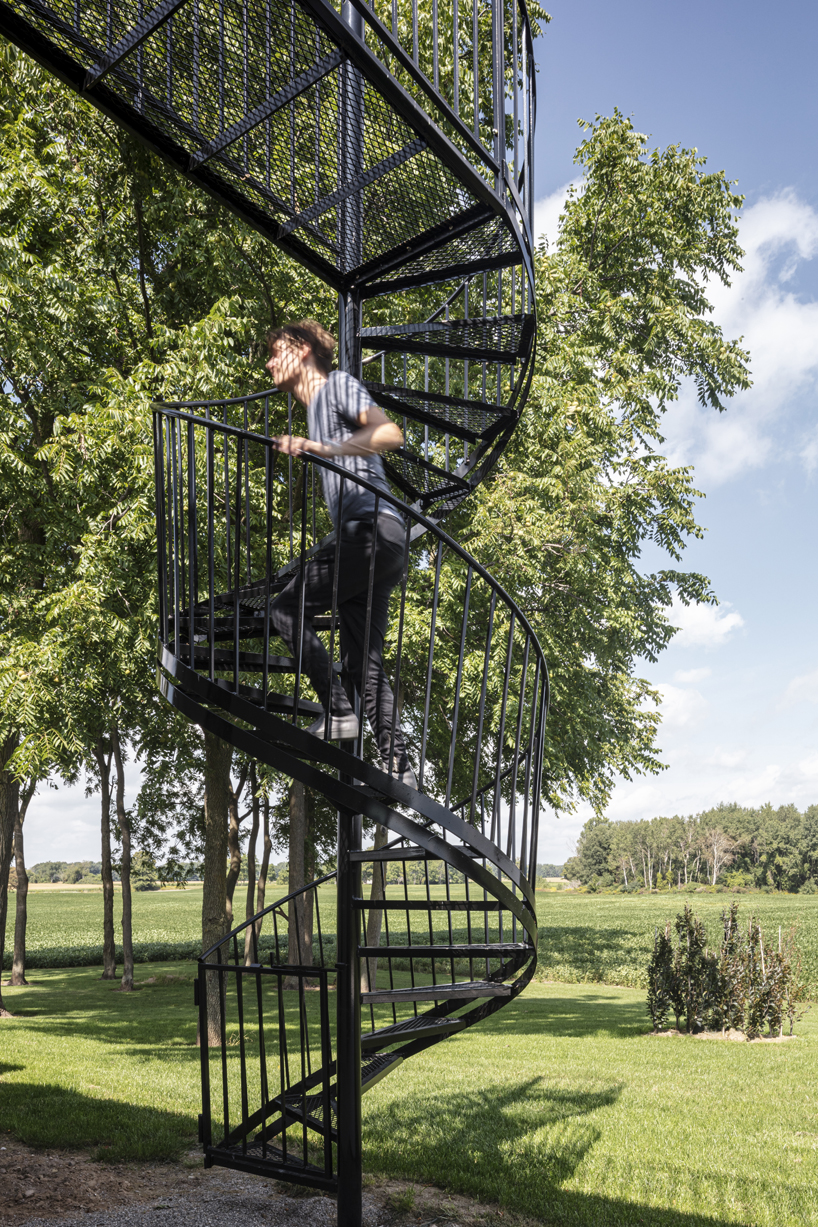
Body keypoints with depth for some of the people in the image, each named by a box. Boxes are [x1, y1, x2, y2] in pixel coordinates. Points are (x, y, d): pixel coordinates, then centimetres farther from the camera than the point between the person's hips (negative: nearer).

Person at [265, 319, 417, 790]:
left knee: (286, 607, -11)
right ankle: (398, 765, 1)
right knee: (364, 658, 4)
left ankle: (338, 711, -11)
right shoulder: (315, 409, 31)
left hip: (374, 529, -10)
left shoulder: (339, 385, 3)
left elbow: (391, 433, -15)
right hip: (368, 541, 10)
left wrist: (321, 448, -25)